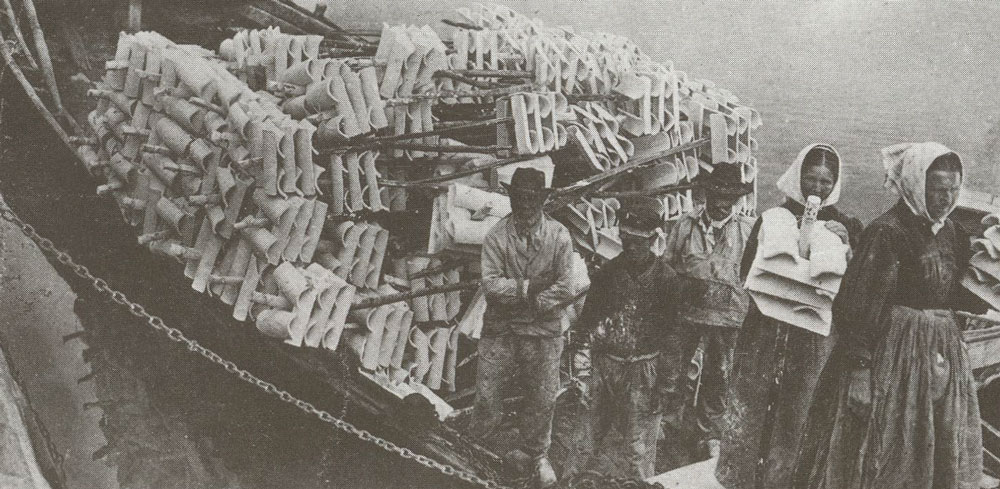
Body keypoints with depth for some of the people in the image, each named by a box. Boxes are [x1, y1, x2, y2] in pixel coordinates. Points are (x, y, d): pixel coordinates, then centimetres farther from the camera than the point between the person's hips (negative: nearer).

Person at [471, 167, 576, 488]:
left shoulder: (559, 236, -4)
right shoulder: (496, 236, -5)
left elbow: (565, 289, -10)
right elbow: (491, 284, -14)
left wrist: (530, 303, -14)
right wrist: (528, 287, -19)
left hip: (543, 330, 1)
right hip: (500, 329, 0)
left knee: (543, 398, 11)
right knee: (486, 392, 3)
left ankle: (536, 454, 33)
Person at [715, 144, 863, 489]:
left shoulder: (845, 227, 6)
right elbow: (747, 273, -3)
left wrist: (846, 248, -14)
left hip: (816, 336, 1)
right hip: (765, 331, 0)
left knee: (798, 419, 4)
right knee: (749, 411, 3)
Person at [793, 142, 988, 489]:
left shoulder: (954, 235, 8)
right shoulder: (886, 233, -15)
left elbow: (961, 298, 19)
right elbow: (859, 308, -18)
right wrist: (860, 369, -20)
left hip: (945, 355, 7)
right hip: (892, 356, -7)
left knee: (944, 460, 15)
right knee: (881, 460, 3)